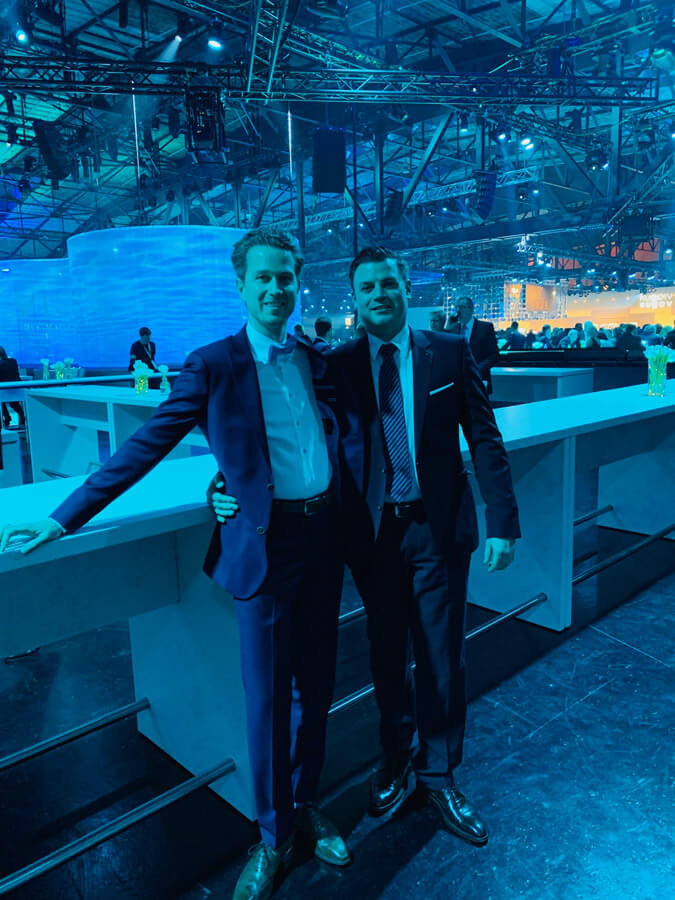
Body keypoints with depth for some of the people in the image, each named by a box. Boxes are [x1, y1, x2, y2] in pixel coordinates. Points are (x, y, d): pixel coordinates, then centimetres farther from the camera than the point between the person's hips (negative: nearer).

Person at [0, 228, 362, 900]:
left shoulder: (319, 362, 7)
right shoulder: (213, 365, -5)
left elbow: (350, 439, 14)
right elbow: (145, 447, -5)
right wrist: (65, 518, -6)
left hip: (324, 541, 4)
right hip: (264, 545, -4)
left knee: (315, 687, 17)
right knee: (269, 699, 8)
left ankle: (307, 805, 41)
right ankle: (274, 837, 32)